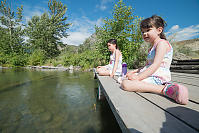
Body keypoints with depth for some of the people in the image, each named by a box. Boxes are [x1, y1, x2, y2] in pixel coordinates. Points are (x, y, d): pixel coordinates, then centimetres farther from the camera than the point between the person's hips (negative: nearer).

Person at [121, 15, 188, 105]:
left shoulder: (162, 43, -8)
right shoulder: (152, 47, 22)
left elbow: (155, 66, -20)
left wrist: (138, 77, -23)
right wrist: (135, 71, 13)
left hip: (157, 78, -11)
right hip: (151, 76, 11)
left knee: (125, 84, -27)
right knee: (126, 79, 21)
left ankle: (164, 89, -22)